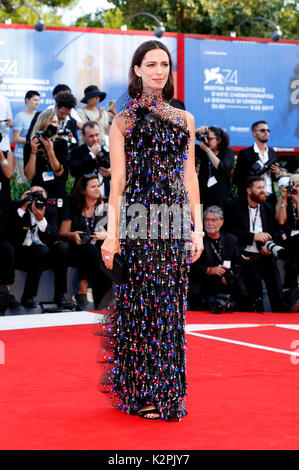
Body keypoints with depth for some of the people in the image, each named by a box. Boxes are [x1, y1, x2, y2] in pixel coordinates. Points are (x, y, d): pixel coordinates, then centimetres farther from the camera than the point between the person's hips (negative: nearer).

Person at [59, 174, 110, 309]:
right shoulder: (73, 209, 11)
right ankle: (82, 292, -31)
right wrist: (72, 235, -13)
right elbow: (62, 233, 9)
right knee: (91, 251, -37)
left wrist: (105, 235, -15)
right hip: (78, 251, -1)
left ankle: (102, 303, -30)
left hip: (101, 249, 1)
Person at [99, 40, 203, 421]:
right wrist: (111, 234, -8)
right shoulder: (123, 122, 5)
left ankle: (167, 393, 12)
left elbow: (190, 177, 12)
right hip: (137, 222, -3)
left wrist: (197, 228, 5)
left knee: (170, 306, 3)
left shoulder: (184, 120, 14)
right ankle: (141, 393, 7)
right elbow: (117, 180, -1)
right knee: (139, 305, -2)